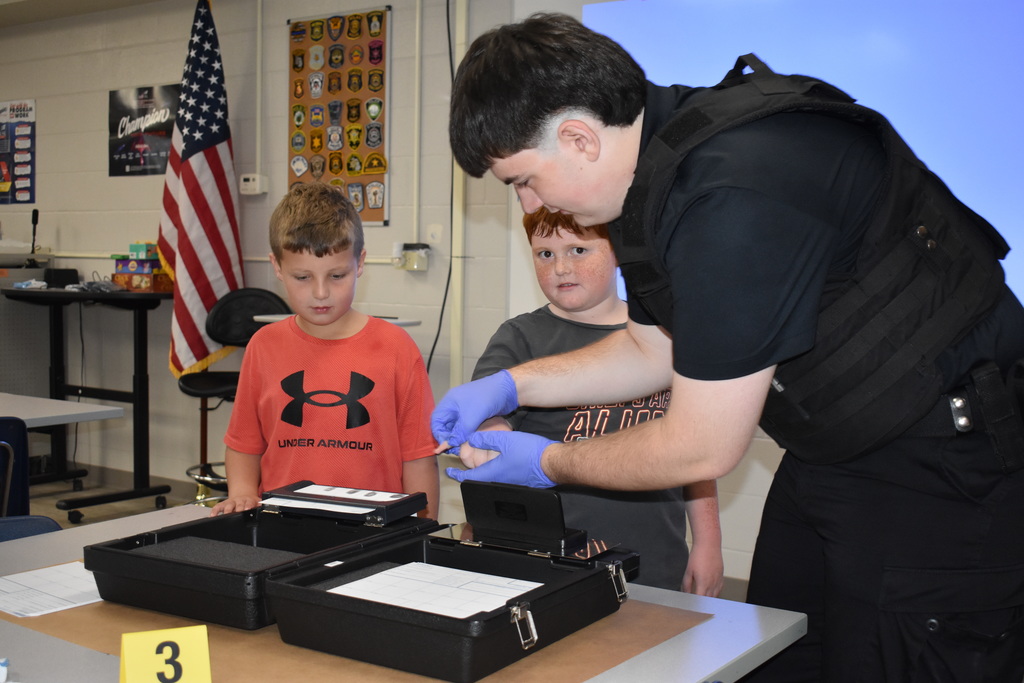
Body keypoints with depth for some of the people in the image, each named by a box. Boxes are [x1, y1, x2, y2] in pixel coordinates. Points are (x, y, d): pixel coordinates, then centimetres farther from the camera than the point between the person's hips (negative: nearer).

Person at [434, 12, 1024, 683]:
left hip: (939, 469, -9)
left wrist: (550, 463, -6)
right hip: (828, 458, 9)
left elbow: (701, 449, -23)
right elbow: (653, 347, 16)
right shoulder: (655, 164, 1)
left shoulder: (735, 193, -31)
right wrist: (510, 385, 10)